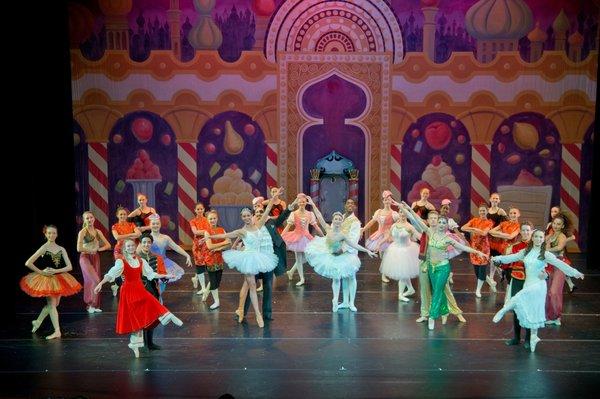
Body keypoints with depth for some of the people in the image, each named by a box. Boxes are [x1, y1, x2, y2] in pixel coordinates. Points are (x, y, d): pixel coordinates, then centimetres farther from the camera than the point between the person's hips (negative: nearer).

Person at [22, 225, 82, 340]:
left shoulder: (61, 249, 2)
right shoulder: (44, 248, -8)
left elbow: (69, 267, -3)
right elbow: (28, 263, -13)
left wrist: (56, 271, -16)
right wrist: (41, 272, -13)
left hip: (59, 279, 5)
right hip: (47, 279, -4)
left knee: (53, 304, 15)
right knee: (52, 304, -4)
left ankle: (38, 321, 37)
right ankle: (57, 331, -3)